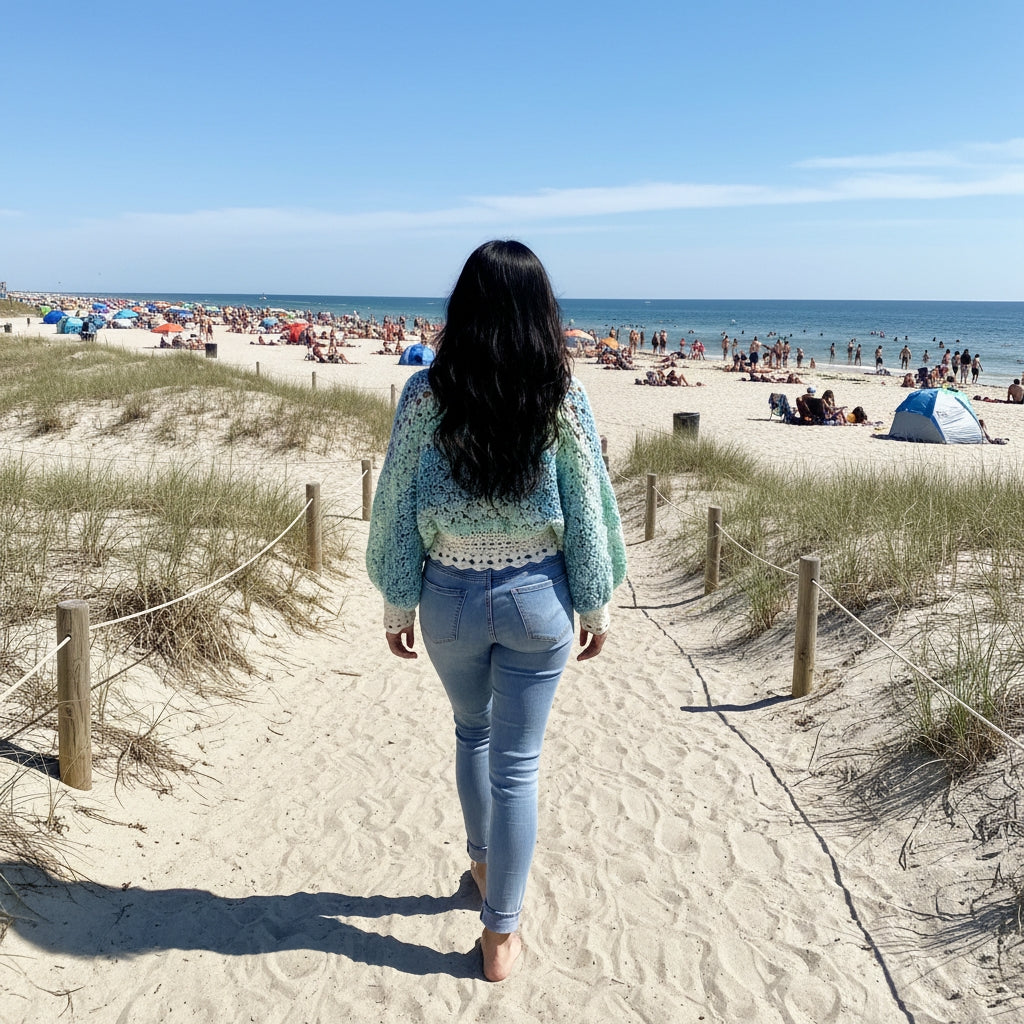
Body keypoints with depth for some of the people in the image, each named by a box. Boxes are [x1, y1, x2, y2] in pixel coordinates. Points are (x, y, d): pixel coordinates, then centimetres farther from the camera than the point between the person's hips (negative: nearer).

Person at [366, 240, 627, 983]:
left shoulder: (426, 394, -10)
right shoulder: (561, 394, -10)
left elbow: (397, 506, -5)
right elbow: (587, 505, -5)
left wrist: (398, 602, 7)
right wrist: (596, 604, 6)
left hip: (452, 595, 1)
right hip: (537, 596, -1)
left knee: (473, 734, 27)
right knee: (518, 763, 9)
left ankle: (484, 862, 47)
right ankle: (501, 933, 19)